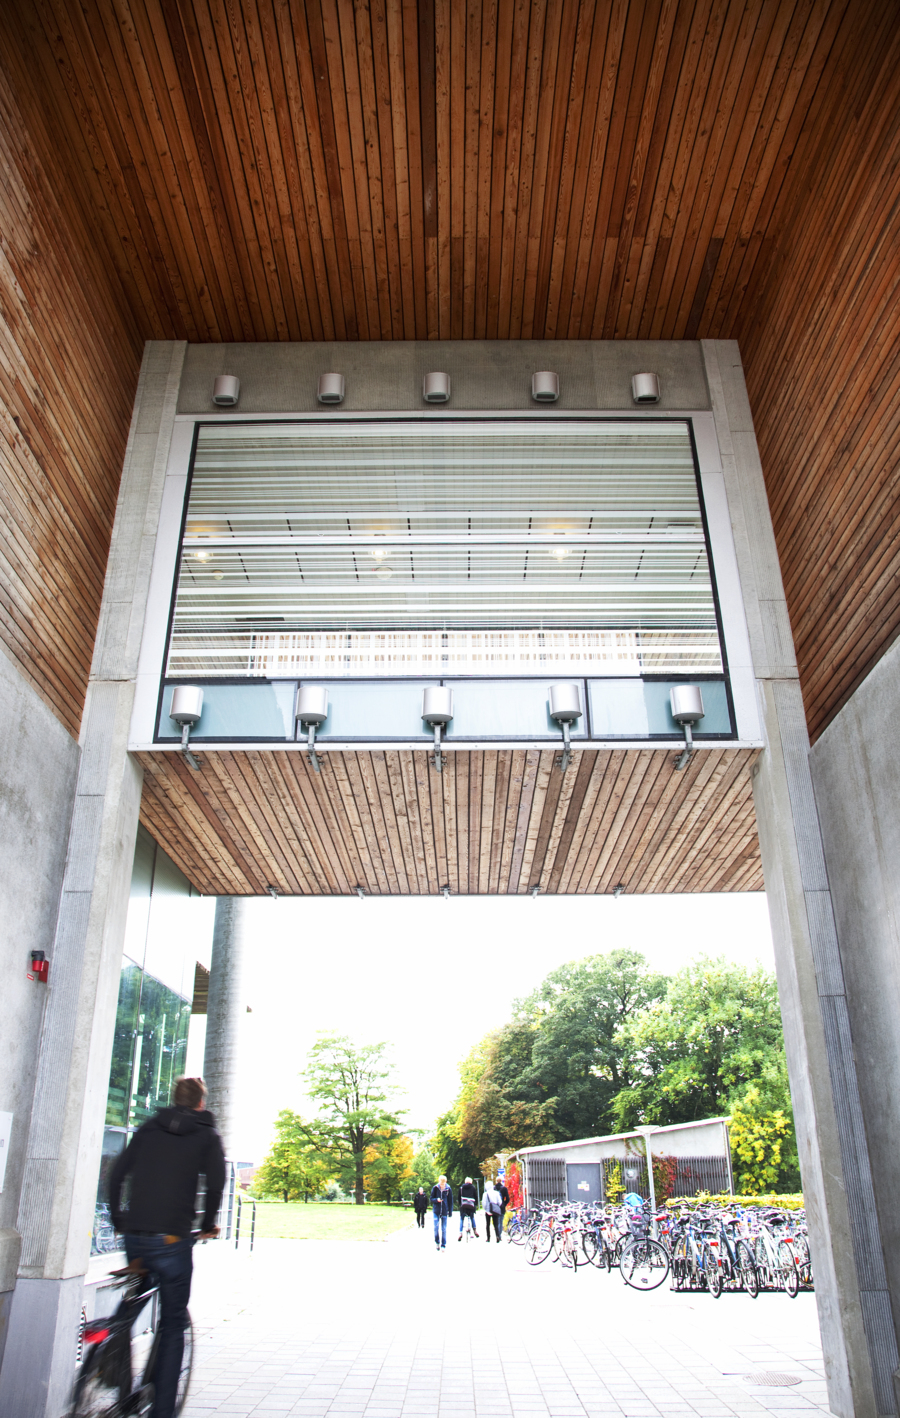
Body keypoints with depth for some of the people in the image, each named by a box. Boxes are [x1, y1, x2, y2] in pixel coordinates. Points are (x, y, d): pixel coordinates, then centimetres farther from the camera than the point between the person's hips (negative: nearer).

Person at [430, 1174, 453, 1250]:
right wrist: (436, 1200, -19)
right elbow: (431, 1198, 2)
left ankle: (443, 1245, 13)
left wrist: (450, 1212, 3)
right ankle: (437, 1242, 17)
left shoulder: (448, 1189, -4)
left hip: (444, 1211, 0)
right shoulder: (435, 1188, -4)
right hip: (436, 1210, 0)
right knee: (436, 1227, -6)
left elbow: (450, 1201, 4)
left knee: (444, 1229, 2)